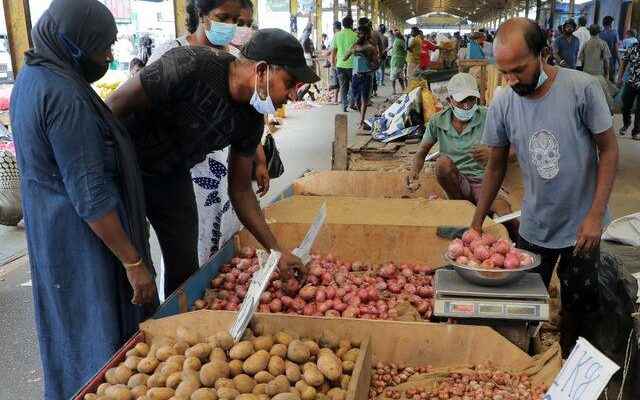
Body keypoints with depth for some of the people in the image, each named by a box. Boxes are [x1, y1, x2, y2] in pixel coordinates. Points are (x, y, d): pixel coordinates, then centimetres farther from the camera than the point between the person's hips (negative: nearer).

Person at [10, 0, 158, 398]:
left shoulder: (32, 76, 6)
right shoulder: (64, 96, -24)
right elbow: (91, 196, -25)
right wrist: (133, 262, -20)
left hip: (50, 230, 10)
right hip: (85, 236, -10)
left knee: (72, 328, 23)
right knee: (105, 336, 3)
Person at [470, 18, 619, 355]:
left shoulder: (582, 88, -17)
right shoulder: (501, 105, -9)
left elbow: (608, 150, -8)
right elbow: (496, 168, 3)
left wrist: (595, 214, -15)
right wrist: (476, 224, 4)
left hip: (582, 226, -1)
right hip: (533, 228, 2)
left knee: (577, 308, 14)